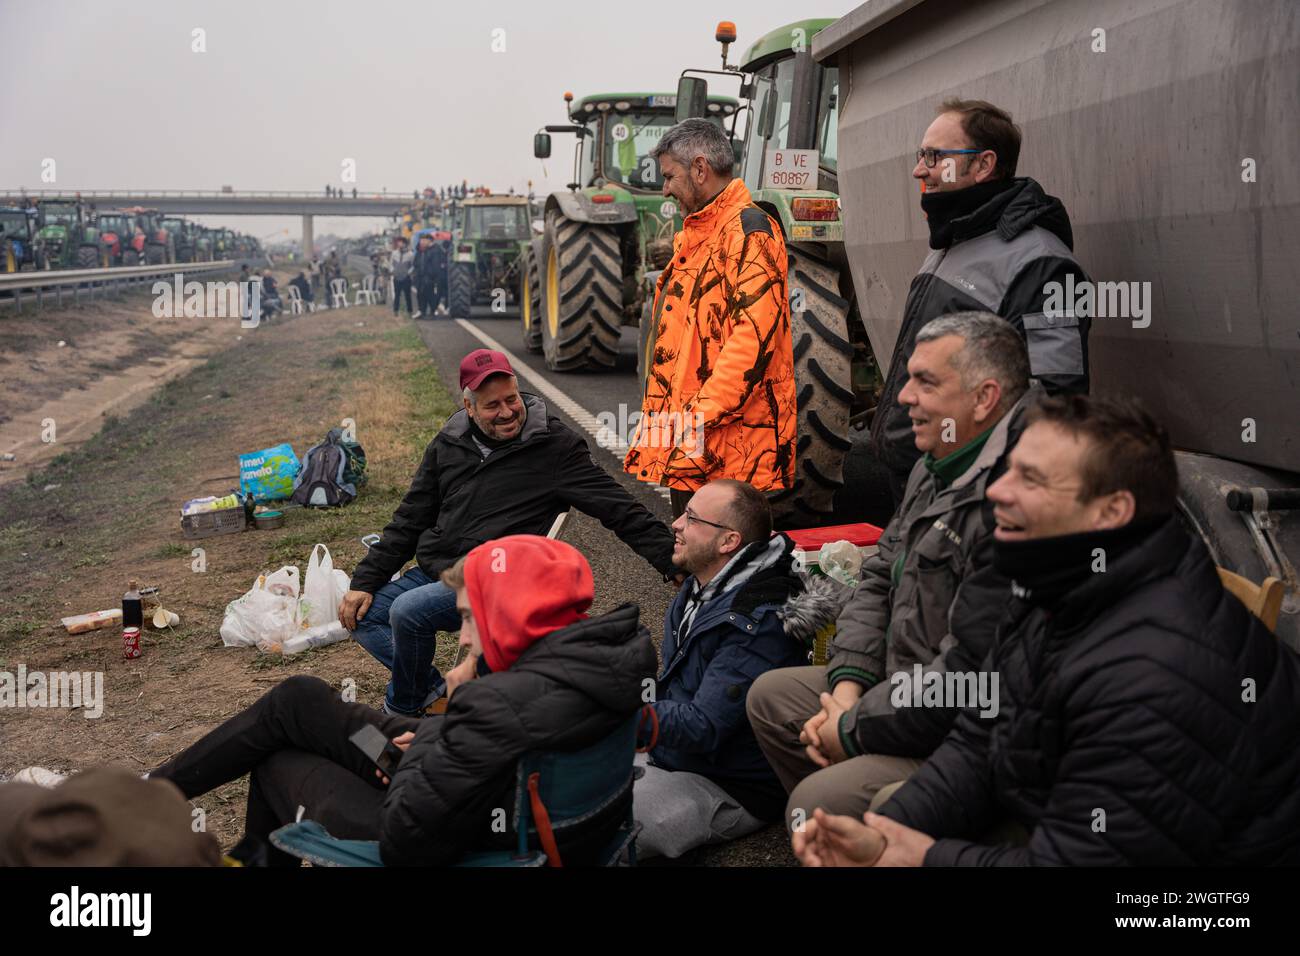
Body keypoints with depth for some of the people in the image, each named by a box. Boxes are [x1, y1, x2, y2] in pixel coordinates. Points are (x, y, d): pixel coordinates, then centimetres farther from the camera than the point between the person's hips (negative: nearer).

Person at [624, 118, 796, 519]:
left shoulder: (749, 229, -11)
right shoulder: (694, 235, 21)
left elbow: (753, 336, -22)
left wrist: (701, 415, -23)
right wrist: (664, 417, 19)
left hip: (733, 441, -10)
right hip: (687, 445, 10)